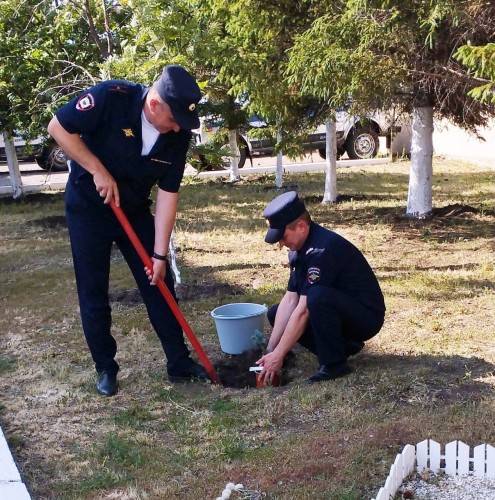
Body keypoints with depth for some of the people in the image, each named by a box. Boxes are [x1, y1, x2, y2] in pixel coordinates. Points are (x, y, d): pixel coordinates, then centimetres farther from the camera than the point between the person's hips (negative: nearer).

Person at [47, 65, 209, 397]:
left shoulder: (179, 134, -16)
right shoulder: (111, 97, -28)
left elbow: (168, 193, -12)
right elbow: (58, 127, -19)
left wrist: (160, 254, -13)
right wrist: (98, 171, -24)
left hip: (135, 210, 4)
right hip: (88, 208, -3)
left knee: (159, 284, 4)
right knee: (93, 293, 1)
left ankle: (179, 362, 15)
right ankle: (106, 369, 17)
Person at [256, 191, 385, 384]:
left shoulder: (322, 249, -28)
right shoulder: (300, 249, 0)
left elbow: (303, 310, -28)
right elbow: (289, 301, -2)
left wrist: (278, 356, -22)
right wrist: (270, 351, -8)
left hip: (366, 316, -9)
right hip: (340, 314, 9)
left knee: (318, 296, -36)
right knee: (275, 314, 3)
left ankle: (334, 364, -16)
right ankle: (343, 345, 6)